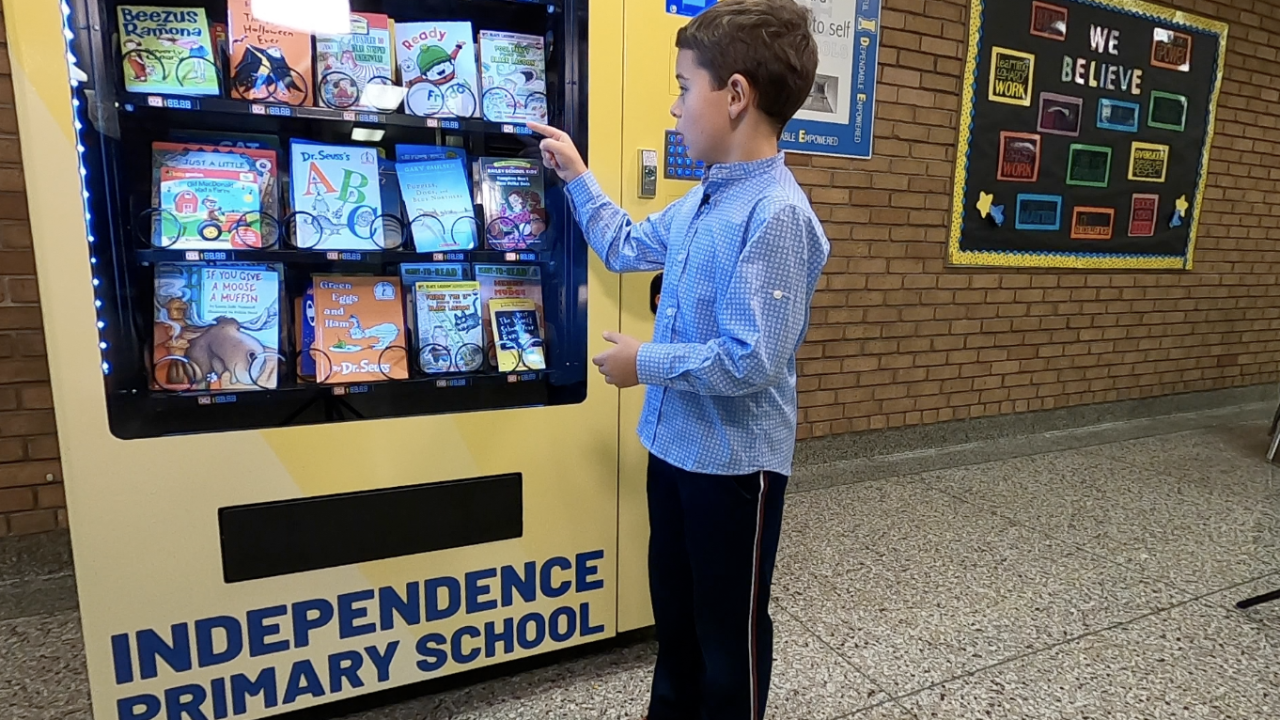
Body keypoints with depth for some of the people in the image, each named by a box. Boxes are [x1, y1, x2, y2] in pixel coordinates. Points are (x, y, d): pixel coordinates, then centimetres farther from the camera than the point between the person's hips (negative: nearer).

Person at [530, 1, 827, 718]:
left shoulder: (776, 215, -23)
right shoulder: (702, 200, 5)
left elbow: (752, 362, -28)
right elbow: (628, 248, 22)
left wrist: (646, 363, -16)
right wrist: (576, 175, 20)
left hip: (734, 463, -9)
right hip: (675, 444, 9)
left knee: (729, 628, 14)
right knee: (674, 606, 27)